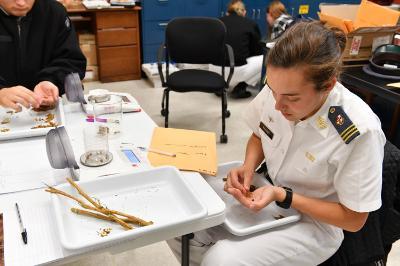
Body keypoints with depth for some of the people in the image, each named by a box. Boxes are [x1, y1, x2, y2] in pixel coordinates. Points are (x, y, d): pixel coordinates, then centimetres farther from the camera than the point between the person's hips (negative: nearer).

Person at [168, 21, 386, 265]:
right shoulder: (278, 90, -15)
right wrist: (249, 167, -13)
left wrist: (282, 196, -26)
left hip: (313, 222, -4)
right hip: (267, 193, 5)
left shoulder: (360, 132, -29)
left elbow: (353, 219, -17)